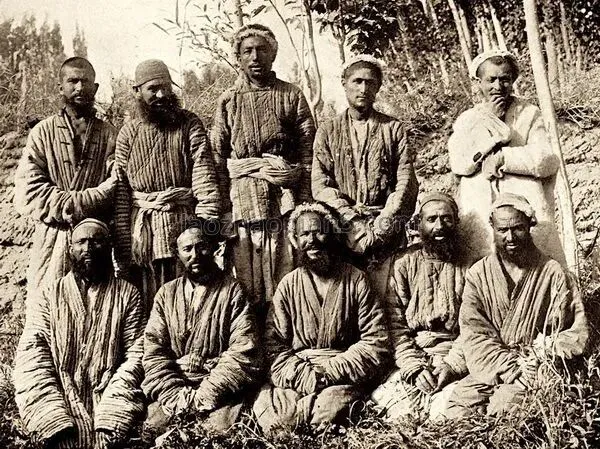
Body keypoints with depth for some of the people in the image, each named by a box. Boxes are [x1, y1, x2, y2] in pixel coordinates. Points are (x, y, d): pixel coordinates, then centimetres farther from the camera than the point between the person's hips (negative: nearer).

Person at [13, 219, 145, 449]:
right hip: (61, 405, 0)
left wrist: (108, 420, -14)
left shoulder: (127, 295, 9)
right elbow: (31, 360, 0)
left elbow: (136, 356, -1)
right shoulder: (48, 297, 10)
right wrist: (57, 423, -13)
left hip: (111, 404, 0)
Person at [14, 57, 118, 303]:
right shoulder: (43, 132, 8)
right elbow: (28, 193, -3)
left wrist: (70, 205, -15)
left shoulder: (109, 135, 9)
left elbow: (114, 186, -4)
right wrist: (84, 203, -12)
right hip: (52, 240, 0)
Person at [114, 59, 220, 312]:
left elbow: (205, 177, -7)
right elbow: (120, 193, 5)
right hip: (141, 232, 2)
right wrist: (123, 244, -2)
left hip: (184, 228, -2)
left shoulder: (190, 125, 3)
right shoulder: (128, 133, 9)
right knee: (144, 307, 6)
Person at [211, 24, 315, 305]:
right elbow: (217, 160, 6)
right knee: (244, 290, 2)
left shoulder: (291, 96, 8)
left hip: (283, 201, -1)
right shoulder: (228, 101, 10)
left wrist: (303, 206, -6)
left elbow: (308, 154, 2)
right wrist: (224, 211, -2)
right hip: (241, 204, 1)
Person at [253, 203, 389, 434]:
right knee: (265, 410, -29)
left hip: (344, 377, -3)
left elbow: (376, 343, -3)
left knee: (328, 409, -36)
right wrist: (306, 377, -16)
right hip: (296, 376, 3)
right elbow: (274, 346, 3)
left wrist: (328, 372, -14)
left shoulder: (356, 280, 3)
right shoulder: (288, 285, 10)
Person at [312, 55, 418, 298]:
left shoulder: (393, 129, 13)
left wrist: (381, 226, -11)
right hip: (341, 230, 0)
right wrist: (353, 223, -11)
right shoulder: (327, 131, 14)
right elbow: (320, 184, 3)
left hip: (385, 232, 0)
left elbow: (406, 182, 3)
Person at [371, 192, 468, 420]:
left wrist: (452, 365, -15)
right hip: (410, 356, 1)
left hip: (455, 358, 0)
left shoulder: (468, 268, 7)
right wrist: (415, 367, -12)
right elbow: (395, 324, 1)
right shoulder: (404, 265, 9)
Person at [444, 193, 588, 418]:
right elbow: (474, 334, -1)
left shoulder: (553, 274, 4)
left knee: (503, 403, -30)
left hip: (536, 372, -2)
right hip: (490, 371, 2)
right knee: (459, 401, -24)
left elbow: (578, 331, 3)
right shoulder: (478, 275, 8)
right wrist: (512, 368, -15)